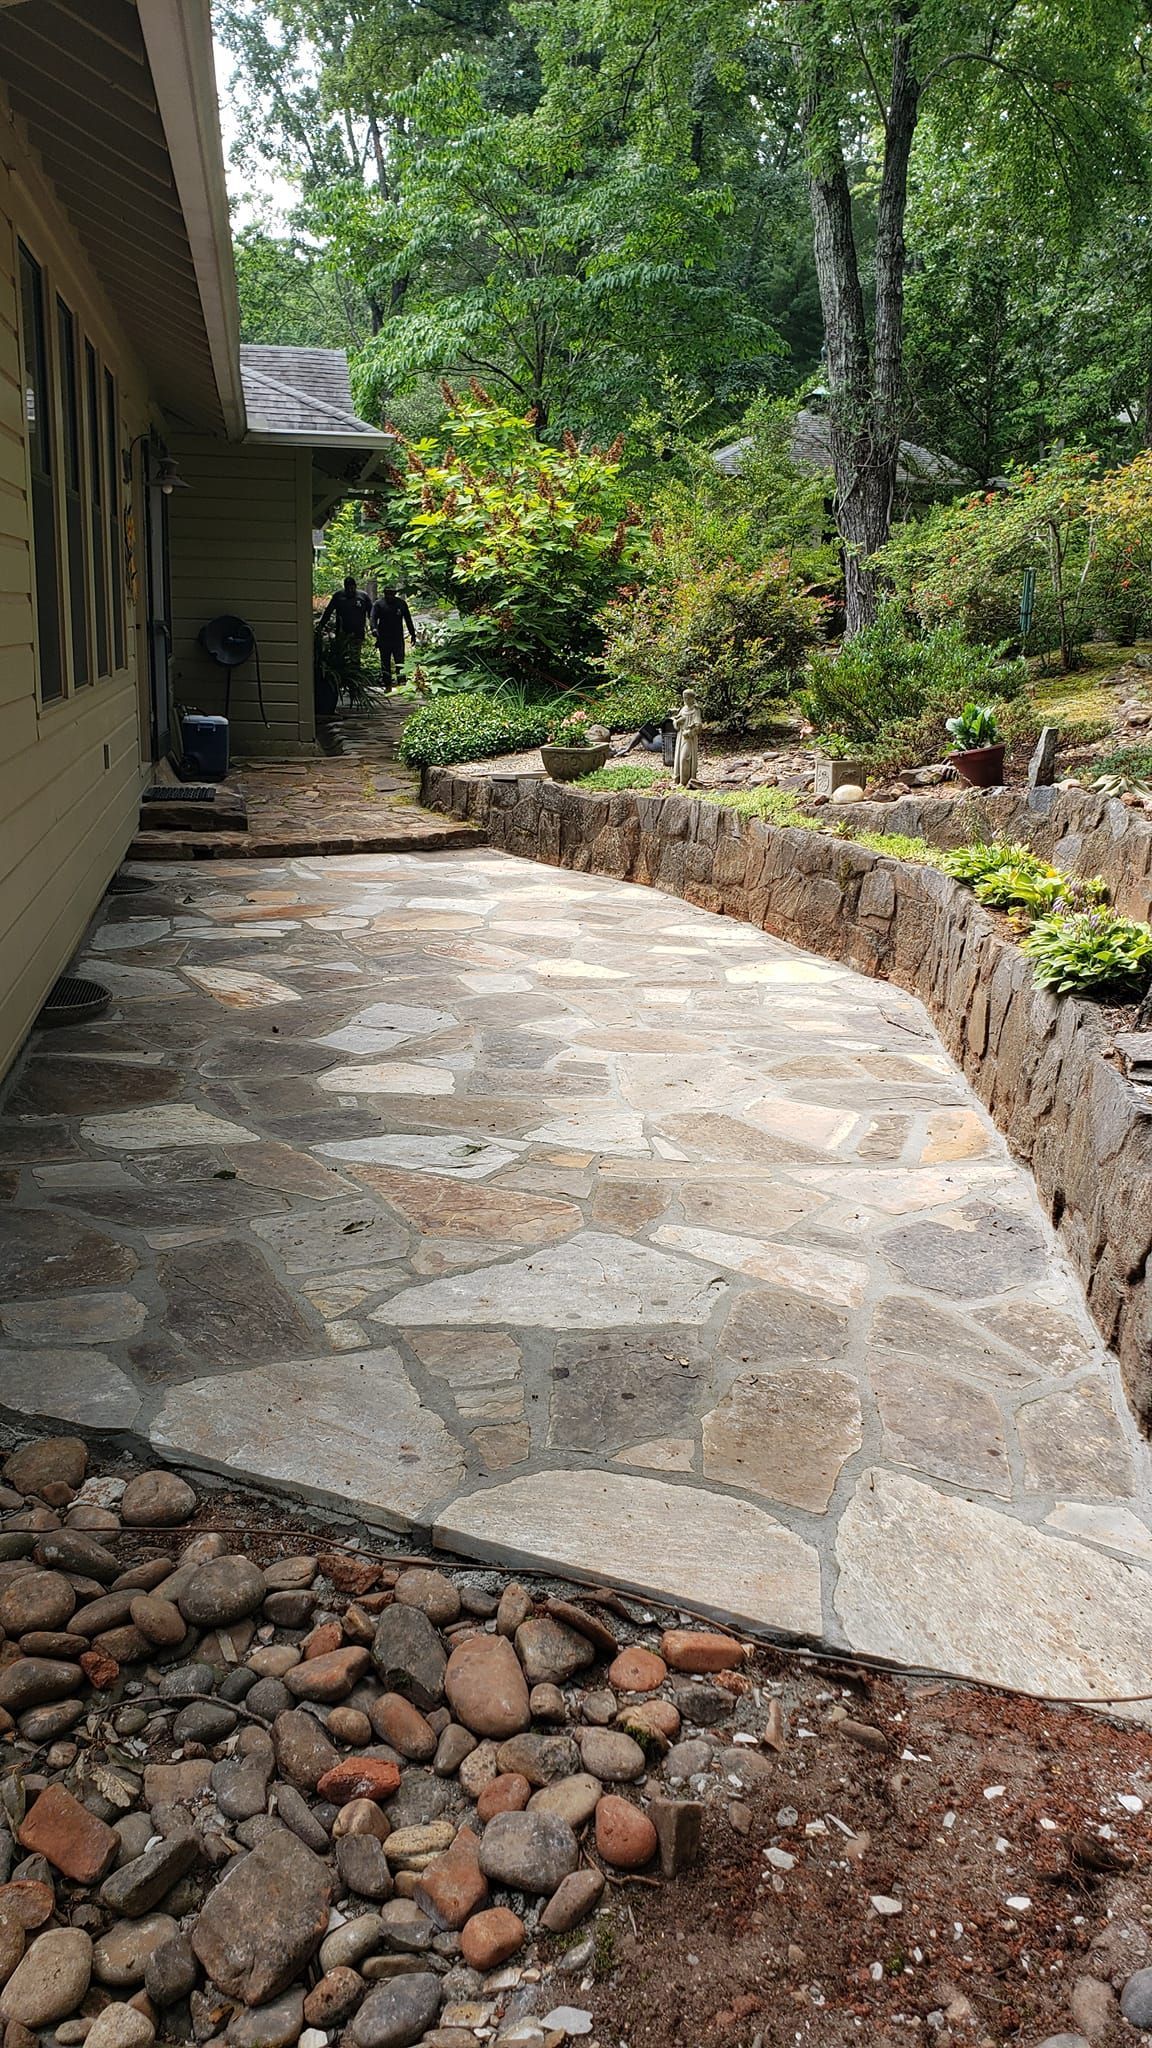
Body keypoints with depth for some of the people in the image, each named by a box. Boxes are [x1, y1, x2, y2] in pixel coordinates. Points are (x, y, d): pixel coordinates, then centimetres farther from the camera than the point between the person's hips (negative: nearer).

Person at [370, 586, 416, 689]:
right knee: (385, 663, 4)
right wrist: (374, 629, -29)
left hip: (398, 638, 0)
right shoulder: (378, 604, 3)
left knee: (400, 660, -11)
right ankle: (387, 685, 11)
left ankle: (401, 682, -18)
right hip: (383, 639, 0)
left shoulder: (401, 603, 8)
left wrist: (412, 634, 15)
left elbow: (408, 620, 15)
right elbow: (373, 617, -9)